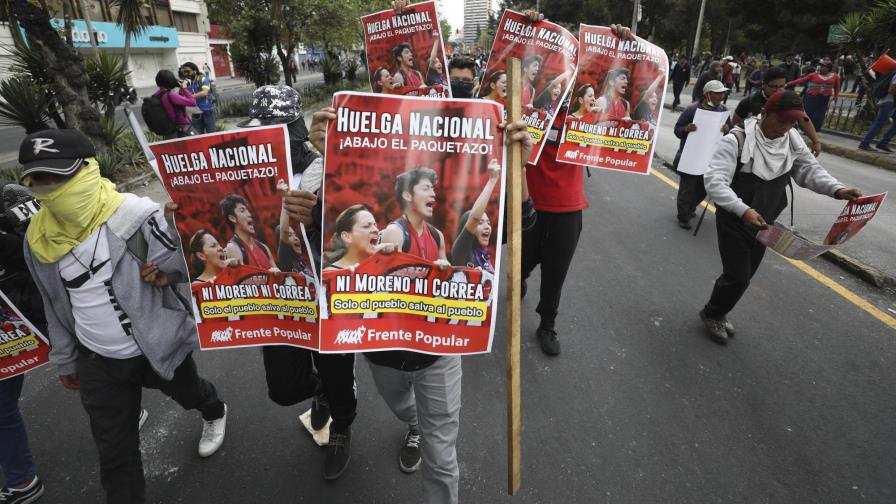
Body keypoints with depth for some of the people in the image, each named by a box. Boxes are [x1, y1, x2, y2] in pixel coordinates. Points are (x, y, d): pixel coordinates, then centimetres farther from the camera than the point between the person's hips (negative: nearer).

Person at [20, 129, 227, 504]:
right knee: (114, 452, 12)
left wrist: (179, 232, -35)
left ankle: (214, 413, 63)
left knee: (187, 393, 27)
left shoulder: (135, 215, -21)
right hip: (98, 360, 4)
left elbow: (185, 268, -16)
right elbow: (55, 306, 10)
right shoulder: (39, 237, -3)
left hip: (160, 345, -3)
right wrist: (65, 359, 17)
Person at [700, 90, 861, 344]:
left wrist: (837, 189, -17)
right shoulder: (736, 140, -23)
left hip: (764, 224, 7)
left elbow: (809, 169, 3)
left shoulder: (793, 140, -2)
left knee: (744, 275, 16)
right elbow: (714, 181, -32)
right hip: (734, 221, -7)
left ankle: (717, 312, 37)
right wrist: (743, 210, -43)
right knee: (738, 277, -4)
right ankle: (712, 314, 21)